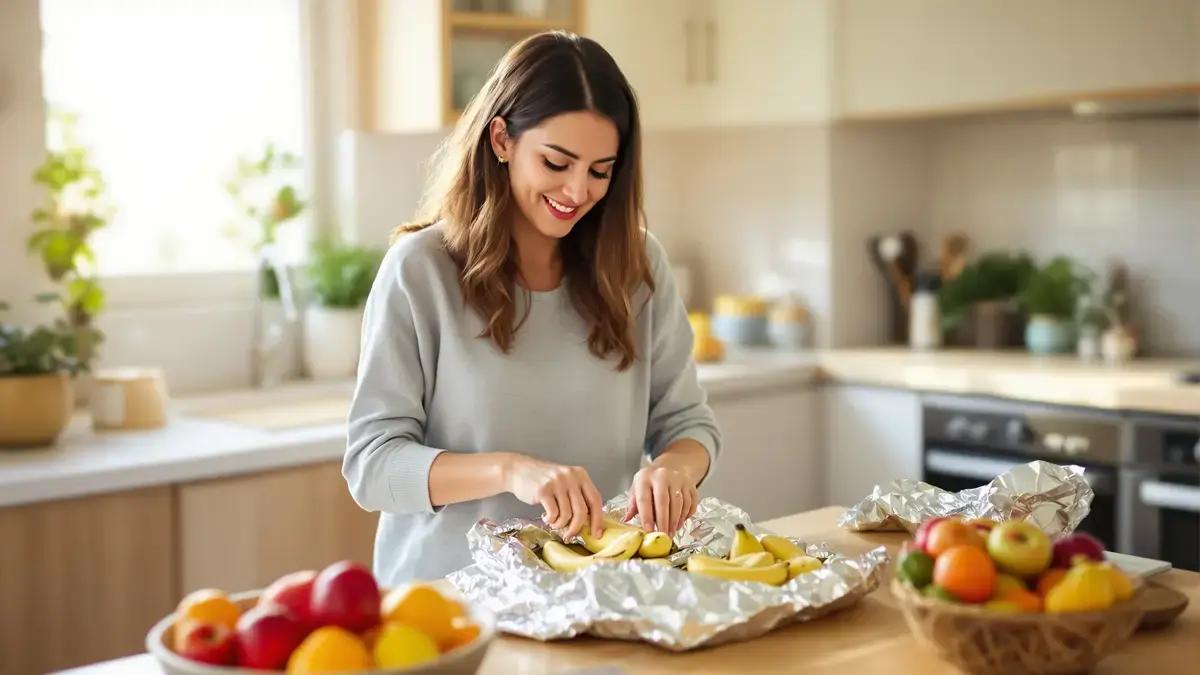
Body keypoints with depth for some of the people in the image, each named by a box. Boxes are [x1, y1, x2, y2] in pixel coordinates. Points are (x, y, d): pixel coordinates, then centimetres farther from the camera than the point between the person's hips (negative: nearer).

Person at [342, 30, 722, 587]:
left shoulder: (636, 263, 6)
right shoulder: (420, 269, -3)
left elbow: (687, 422, 11)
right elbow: (371, 462, -7)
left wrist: (674, 467, -13)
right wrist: (508, 470, -24)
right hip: (448, 593, -3)